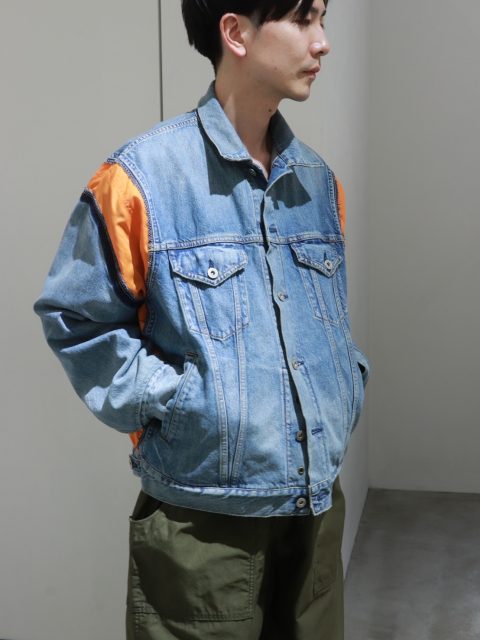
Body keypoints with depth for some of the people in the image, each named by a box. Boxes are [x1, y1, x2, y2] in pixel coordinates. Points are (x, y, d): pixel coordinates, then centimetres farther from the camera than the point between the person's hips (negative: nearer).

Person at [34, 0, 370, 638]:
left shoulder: (318, 180, 7)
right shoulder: (142, 177, -13)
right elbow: (77, 320, -8)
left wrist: (346, 391, 6)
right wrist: (176, 402, -14)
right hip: (202, 520, -5)